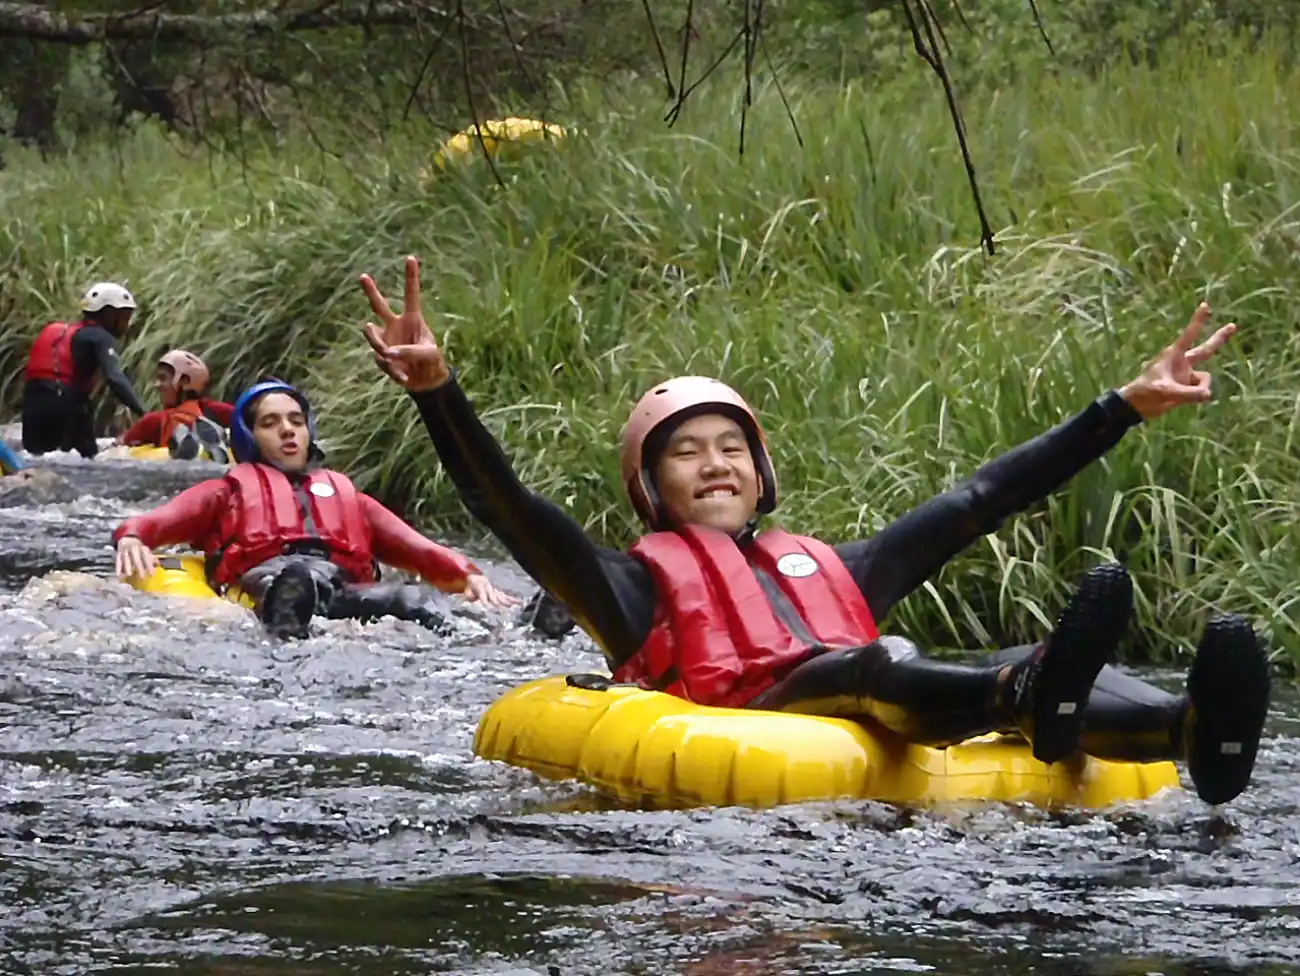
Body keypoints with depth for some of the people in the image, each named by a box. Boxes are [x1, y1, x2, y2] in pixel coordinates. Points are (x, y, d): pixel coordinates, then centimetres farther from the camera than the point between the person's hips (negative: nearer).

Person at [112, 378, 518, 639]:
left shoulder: (346, 496, 41)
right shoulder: (229, 491, 34)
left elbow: (415, 548, 27)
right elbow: (157, 521, 16)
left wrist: (469, 575, 6)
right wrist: (130, 539, -10)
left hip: (348, 590, 4)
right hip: (268, 582, -3)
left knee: (410, 600, -34)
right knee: (297, 575, -43)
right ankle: (288, 641, -72)